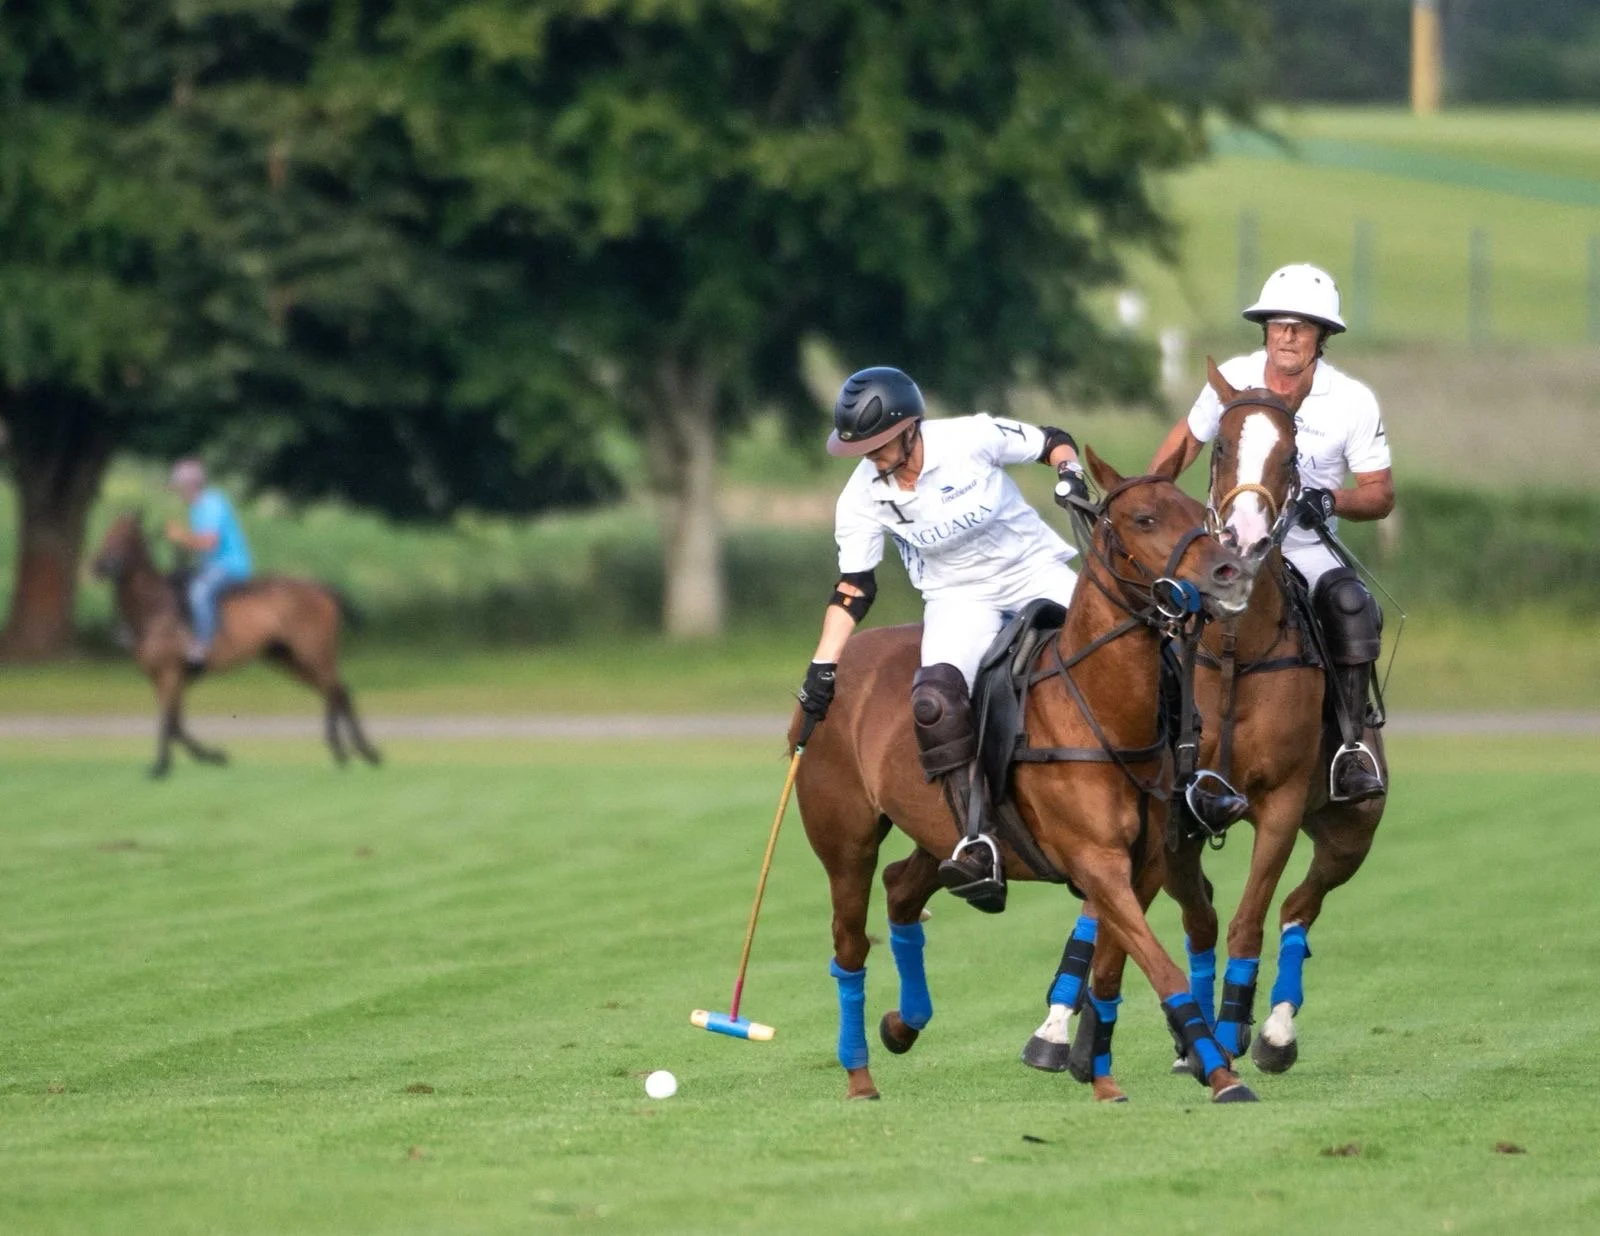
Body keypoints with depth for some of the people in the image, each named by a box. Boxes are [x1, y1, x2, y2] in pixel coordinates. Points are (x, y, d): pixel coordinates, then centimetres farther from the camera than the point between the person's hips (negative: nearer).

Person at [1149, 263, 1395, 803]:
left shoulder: (1352, 402, -9)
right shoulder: (1232, 379, -4)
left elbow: (1380, 494, -4)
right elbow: (1188, 437, 15)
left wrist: (1331, 501, -25)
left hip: (1306, 549, -1)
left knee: (1352, 608, -31)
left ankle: (1352, 747, -24)